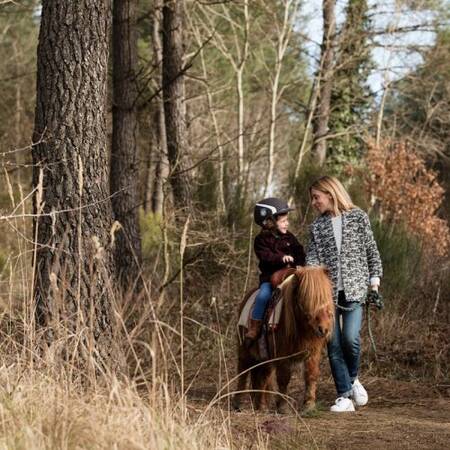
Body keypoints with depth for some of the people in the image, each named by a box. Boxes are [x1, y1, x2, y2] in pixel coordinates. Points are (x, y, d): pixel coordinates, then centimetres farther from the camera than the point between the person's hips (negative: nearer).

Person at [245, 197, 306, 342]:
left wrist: (298, 264, -9)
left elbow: (300, 253, 11)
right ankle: (254, 326, -16)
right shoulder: (262, 240, -1)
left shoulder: (289, 237, 12)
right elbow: (266, 256, -15)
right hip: (270, 277, -4)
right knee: (263, 295, -28)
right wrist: (281, 258, -30)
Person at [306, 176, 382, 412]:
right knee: (333, 344, -1)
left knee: (350, 338, -16)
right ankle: (345, 396, 4)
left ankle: (352, 379, 12)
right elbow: (312, 258, 4)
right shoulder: (316, 226, 10)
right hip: (327, 291, 3)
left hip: (354, 289, -3)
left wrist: (374, 283, 2)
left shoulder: (358, 217, 4)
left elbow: (372, 252, 7)